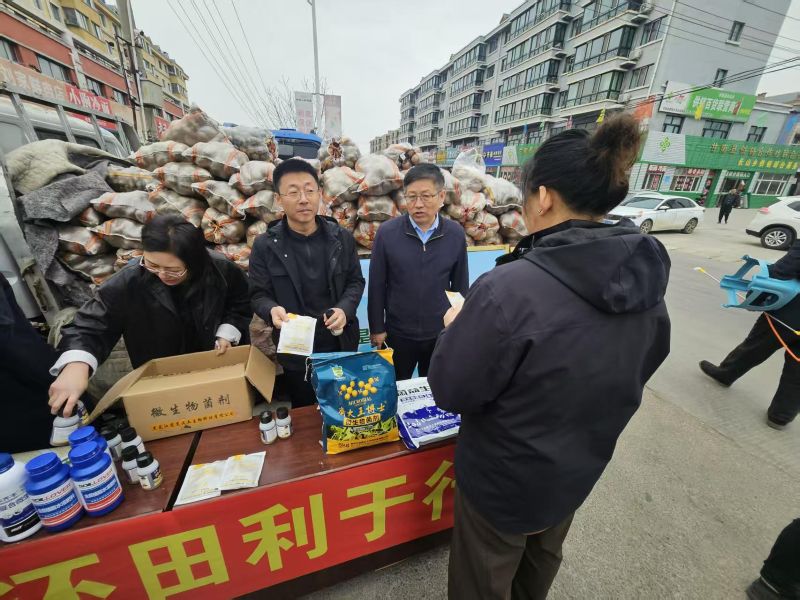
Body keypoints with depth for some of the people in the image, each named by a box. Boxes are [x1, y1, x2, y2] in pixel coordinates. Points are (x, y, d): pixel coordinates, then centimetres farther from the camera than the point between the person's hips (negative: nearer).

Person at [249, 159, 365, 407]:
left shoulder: (342, 238, -4)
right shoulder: (265, 245, -9)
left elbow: (356, 281, 2)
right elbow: (258, 295, -5)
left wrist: (345, 309, -17)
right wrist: (272, 310, -28)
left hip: (342, 345, 2)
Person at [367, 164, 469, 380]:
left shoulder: (456, 234, -7)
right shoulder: (387, 232, -11)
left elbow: (460, 284, 2)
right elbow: (377, 285, -6)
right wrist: (376, 328, -3)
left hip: (442, 333, 2)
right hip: (398, 333, -1)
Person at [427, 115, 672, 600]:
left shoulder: (509, 289, -36)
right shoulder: (648, 281, -11)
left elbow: (450, 390, -24)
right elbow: (640, 369, 4)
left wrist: (456, 327, -9)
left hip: (504, 477, -6)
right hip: (580, 469, 7)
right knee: (543, 556, 36)